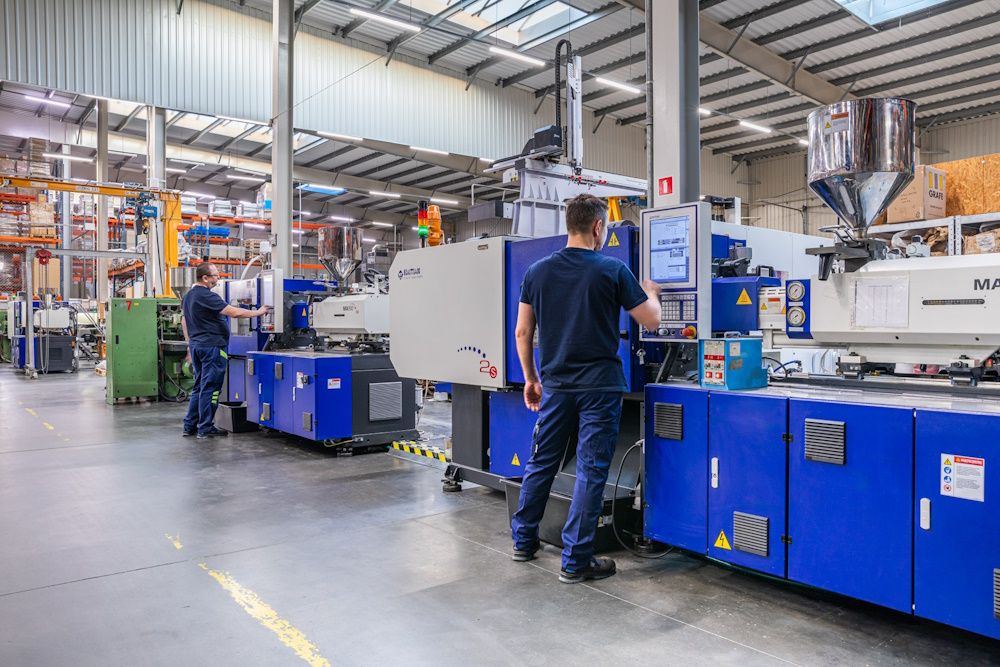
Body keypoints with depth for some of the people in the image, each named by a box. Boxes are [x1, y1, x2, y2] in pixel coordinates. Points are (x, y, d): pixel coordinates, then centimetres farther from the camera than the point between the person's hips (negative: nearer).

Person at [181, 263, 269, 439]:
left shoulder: (188, 295, 14)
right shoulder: (207, 296, -17)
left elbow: (183, 320, 21)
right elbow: (234, 312, -23)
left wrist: (190, 344, 25)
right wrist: (258, 312, -13)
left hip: (196, 344, 10)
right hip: (211, 346, -10)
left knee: (199, 387, 15)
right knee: (210, 388, -3)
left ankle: (190, 426, 18)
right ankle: (205, 428, 1)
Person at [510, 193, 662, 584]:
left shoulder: (537, 272, 3)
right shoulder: (613, 270, -8)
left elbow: (522, 333, 6)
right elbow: (651, 321, -1)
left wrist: (530, 378, 17)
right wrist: (651, 292, 19)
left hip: (555, 384, 4)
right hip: (599, 386, -4)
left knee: (541, 462, 16)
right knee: (591, 471, 3)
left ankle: (523, 540, 29)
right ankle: (575, 561, 10)